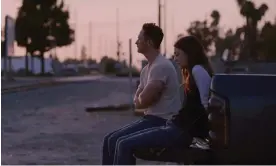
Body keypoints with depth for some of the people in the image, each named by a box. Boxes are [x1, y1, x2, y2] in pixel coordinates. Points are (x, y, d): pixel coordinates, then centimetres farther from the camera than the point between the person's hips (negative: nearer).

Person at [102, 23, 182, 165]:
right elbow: (137, 101, 14)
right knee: (109, 139, 4)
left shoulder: (161, 66, -18)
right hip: (152, 119, 10)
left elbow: (143, 100, -21)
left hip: (163, 123, -10)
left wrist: (140, 98, 2)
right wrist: (142, 99, -8)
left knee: (117, 141, -18)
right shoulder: (147, 68, 15)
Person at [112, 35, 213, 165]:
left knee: (125, 145, -14)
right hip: (177, 127, 10)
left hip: (182, 131, -10)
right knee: (123, 142, 5)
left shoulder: (198, 70, -9)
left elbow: (206, 103, -17)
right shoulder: (193, 72, 23)